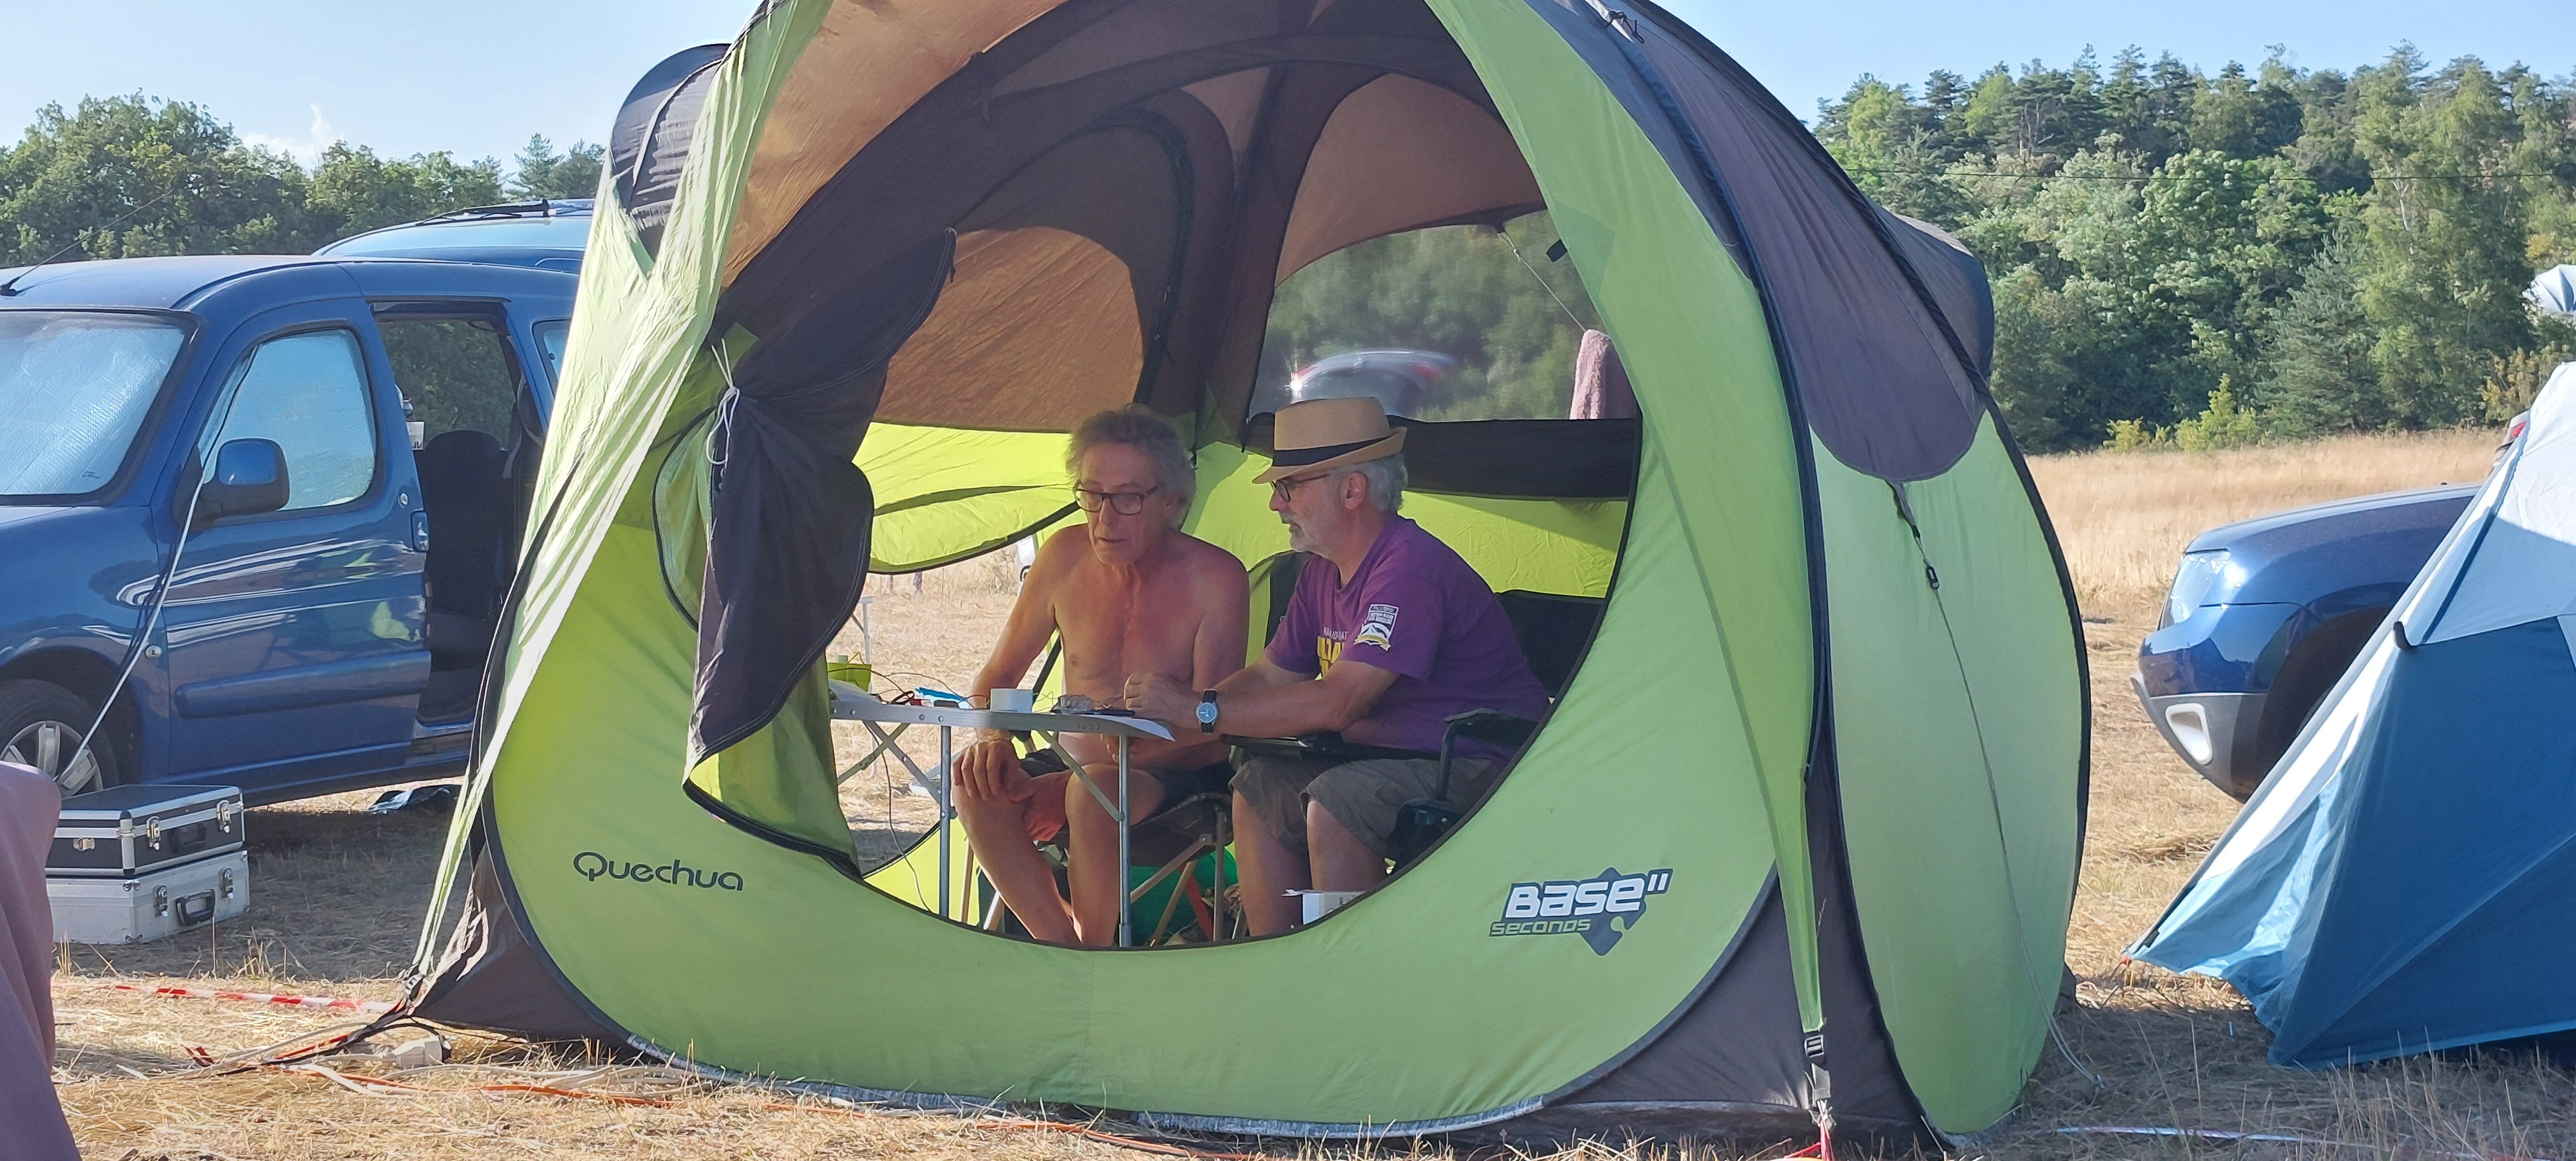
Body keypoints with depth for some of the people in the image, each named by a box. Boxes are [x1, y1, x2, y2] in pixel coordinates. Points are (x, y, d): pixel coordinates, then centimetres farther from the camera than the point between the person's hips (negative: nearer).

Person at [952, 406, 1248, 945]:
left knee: (1093, 793, -37)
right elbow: (996, 678, 7)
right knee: (978, 788, -26)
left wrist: (1140, 750, -31)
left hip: (1178, 779, -5)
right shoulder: (1064, 558, 0)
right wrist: (993, 739, -17)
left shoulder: (1215, 579, -12)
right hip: (1072, 766, 5)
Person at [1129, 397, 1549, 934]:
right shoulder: (1324, 573, 10)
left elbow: (1336, 704, -29)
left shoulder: (1409, 568, -22)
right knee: (1259, 786, 6)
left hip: (1483, 765, -10)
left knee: (1336, 801, -30)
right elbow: (1271, 677, 17)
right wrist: (1167, 709, 0)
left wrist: (1200, 710, -24)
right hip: (1392, 758, 10)